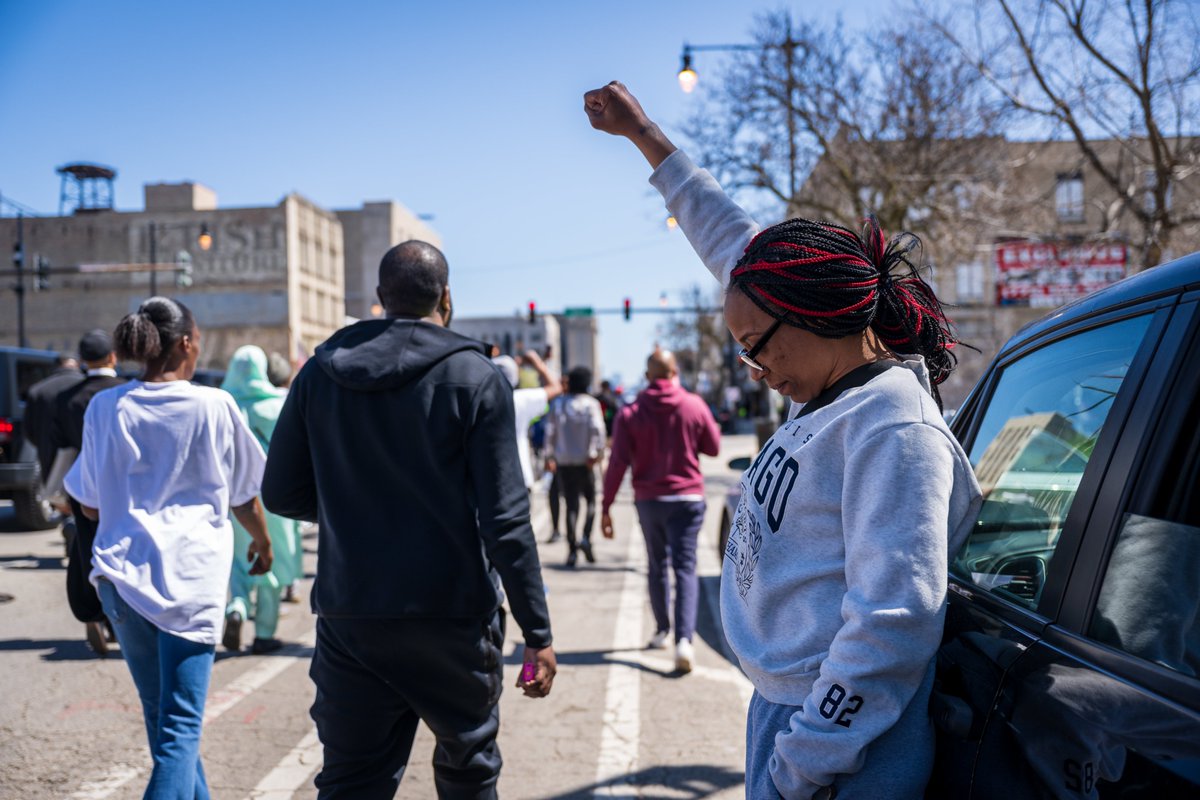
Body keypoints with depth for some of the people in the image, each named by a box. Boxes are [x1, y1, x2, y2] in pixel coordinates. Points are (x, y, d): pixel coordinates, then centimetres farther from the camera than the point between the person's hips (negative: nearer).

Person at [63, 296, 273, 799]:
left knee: (160, 714, 20)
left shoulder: (105, 408, 3)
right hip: (190, 576, -4)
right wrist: (262, 542, 26)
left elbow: (89, 506, 10)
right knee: (180, 725, -3)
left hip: (122, 573, 4)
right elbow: (243, 497, 6)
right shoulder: (214, 407, -4)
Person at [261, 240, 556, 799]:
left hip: (347, 617, 3)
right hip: (453, 616, -2)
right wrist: (537, 633, -7)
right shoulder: (475, 379, -8)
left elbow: (281, 494, 7)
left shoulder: (321, 372, 3)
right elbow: (505, 521, -13)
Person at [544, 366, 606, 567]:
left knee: (571, 505, 6)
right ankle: (586, 538, -12)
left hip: (563, 462, 3)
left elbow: (550, 431, 7)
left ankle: (572, 549, 0)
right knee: (591, 500, 10)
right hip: (583, 461, -3)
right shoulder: (591, 403, -2)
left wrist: (550, 456, 12)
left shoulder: (558, 405, 9)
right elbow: (597, 429, -15)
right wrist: (595, 452, -15)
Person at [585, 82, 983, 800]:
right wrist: (644, 134, 22)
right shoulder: (842, 397, 6)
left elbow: (894, 624, -27)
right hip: (784, 708, 9)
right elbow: (732, 243, 14)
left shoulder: (893, 428, -21)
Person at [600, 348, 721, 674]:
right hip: (687, 498, -1)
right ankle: (684, 639, -19)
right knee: (685, 567, -4)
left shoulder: (630, 414, -4)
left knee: (657, 566, 18)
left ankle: (662, 630, 29)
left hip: (648, 500, 1)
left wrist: (606, 507, -5)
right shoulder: (694, 405, -4)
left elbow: (618, 463, -8)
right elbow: (713, 447, 6)